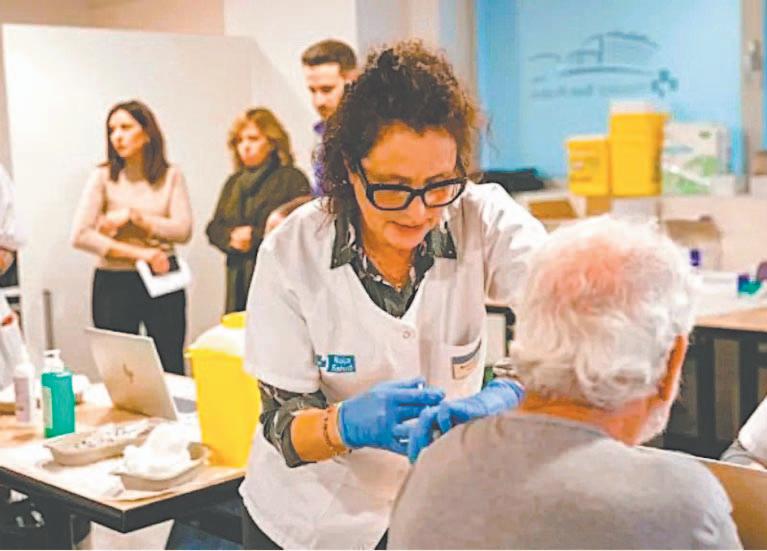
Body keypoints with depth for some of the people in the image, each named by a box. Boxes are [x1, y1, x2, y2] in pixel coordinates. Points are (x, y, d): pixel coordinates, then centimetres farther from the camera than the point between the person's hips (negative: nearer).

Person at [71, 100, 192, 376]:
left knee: (172, 371, 6)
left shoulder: (171, 175, 2)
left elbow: (183, 231, -7)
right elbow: (80, 236, -12)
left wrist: (132, 215, -12)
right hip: (114, 283, -1)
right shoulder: (103, 176, -3)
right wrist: (139, 253, -14)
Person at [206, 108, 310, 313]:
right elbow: (214, 228, 19)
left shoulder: (293, 179, 0)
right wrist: (231, 237, -4)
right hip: (238, 279, 6)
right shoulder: (233, 182, 21)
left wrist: (255, 237, -11)